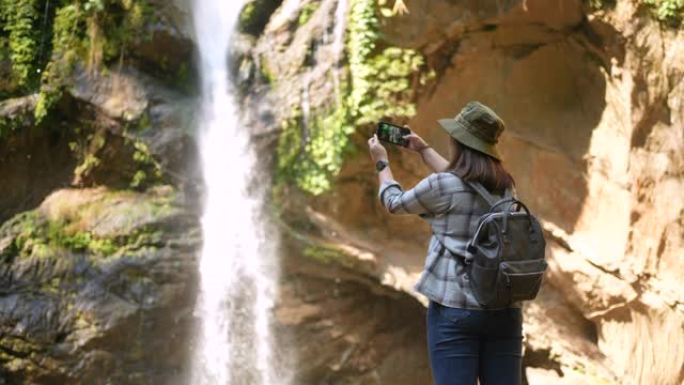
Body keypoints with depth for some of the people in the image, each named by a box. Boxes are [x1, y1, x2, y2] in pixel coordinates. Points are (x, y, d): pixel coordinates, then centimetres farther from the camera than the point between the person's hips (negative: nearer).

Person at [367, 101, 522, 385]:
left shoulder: (442, 186, -9)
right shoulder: (504, 186, 9)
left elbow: (395, 203, 10)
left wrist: (381, 162, 27)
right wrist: (423, 150, 43)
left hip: (454, 309, -5)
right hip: (505, 310, 5)